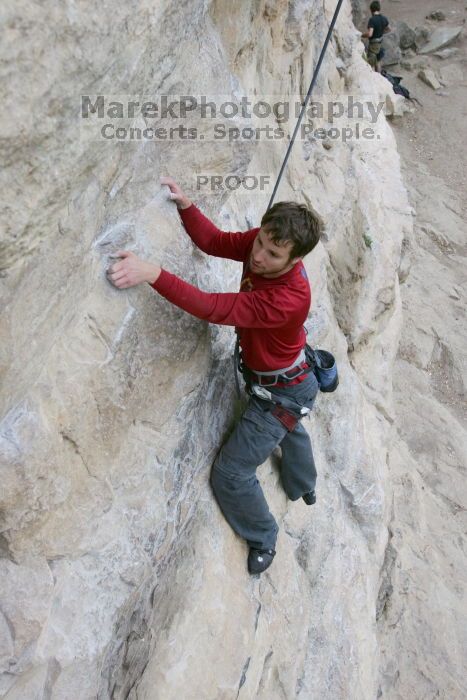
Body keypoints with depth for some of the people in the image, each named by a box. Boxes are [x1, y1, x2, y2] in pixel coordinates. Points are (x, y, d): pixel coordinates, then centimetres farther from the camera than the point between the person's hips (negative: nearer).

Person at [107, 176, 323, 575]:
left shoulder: (290, 299, -42)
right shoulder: (262, 243, -20)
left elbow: (214, 309, -48)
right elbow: (215, 242, -16)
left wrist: (153, 273, -57)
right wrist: (185, 205, -33)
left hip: (281, 394, -9)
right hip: (290, 380, 9)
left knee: (230, 475, 2)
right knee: (290, 428, 36)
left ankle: (263, 540, 30)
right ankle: (305, 488, 69)